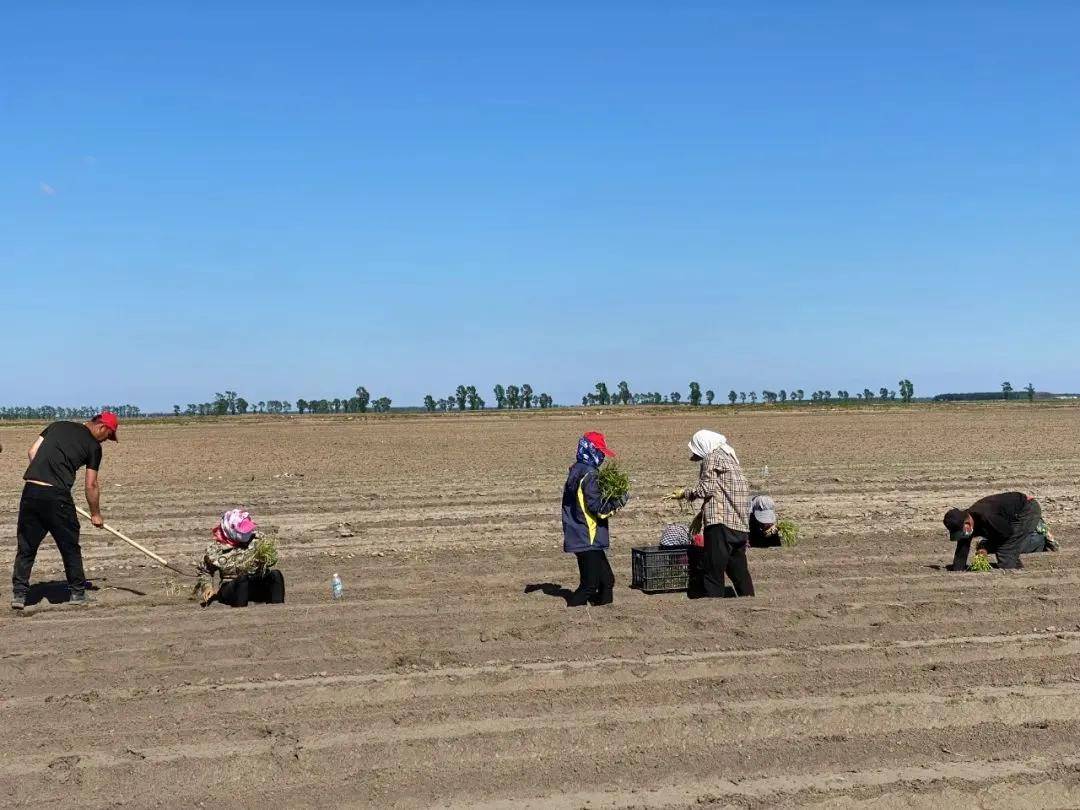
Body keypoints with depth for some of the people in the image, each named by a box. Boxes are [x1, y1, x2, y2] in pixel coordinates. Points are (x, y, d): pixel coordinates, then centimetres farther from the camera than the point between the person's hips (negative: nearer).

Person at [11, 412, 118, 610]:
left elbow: (31, 452, 13)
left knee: (26, 547, 12)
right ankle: (77, 593, 19)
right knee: (70, 546, 11)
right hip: (57, 495, -4)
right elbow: (91, 485, 6)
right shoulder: (93, 446, 4)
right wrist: (95, 514, 17)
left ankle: (19, 594, 9)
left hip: (31, 490, 4)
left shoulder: (58, 426, 18)